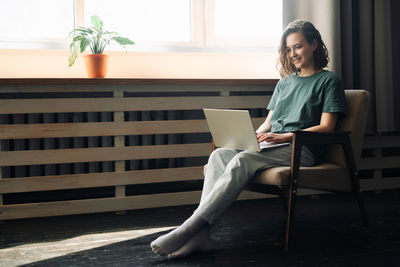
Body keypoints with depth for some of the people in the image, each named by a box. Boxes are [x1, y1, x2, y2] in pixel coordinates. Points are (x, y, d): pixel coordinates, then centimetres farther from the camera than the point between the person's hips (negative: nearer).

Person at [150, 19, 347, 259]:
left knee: (243, 160, -34)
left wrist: (285, 136, -15)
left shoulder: (329, 80, 8)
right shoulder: (284, 82, 27)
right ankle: (201, 234, -40)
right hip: (270, 145, 6)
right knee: (220, 154, -26)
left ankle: (190, 228, -41)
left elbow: (326, 127, -3)